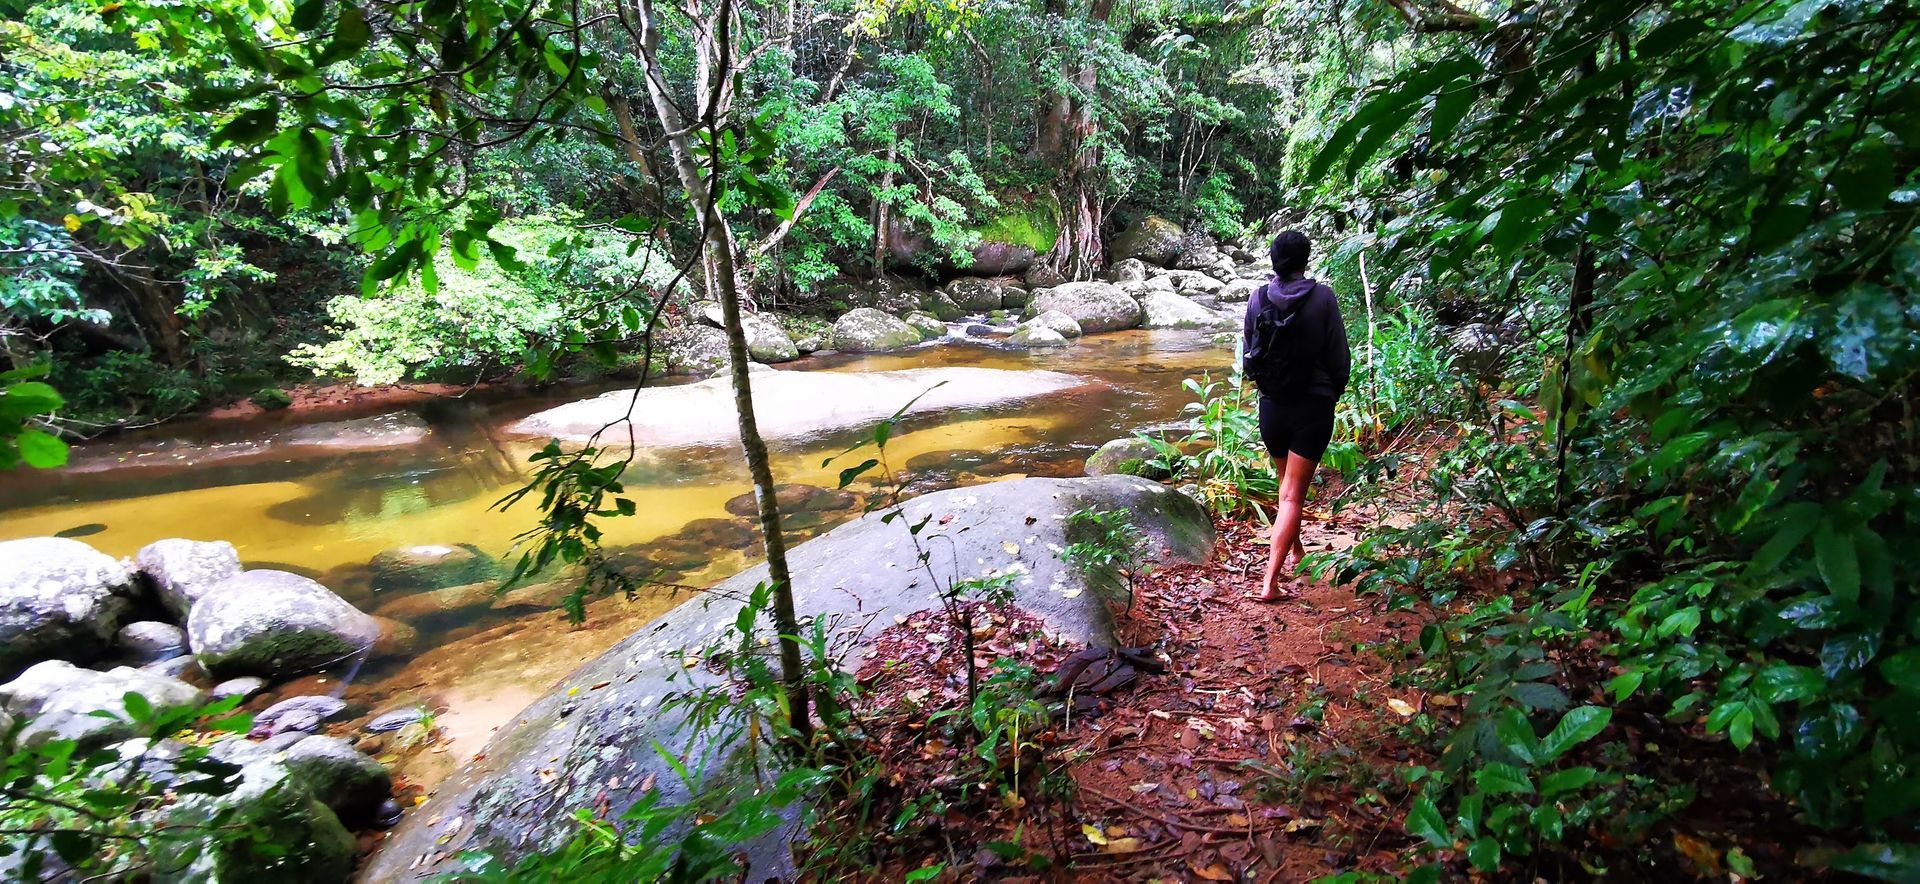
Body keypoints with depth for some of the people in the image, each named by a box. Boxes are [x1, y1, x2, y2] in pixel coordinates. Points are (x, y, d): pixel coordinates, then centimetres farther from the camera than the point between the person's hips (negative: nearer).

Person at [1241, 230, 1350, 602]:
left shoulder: (1258, 299, -4)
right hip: (1313, 406, -3)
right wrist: (1334, 392, 12)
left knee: (1287, 483, 25)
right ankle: (1270, 581, -8)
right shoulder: (1322, 298, -11)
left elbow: (1248, 353, 5)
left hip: (1271, 405, 3)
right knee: (1293, 494, -2)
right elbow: (1340, 356, -6)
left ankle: (1296, 552, 44)